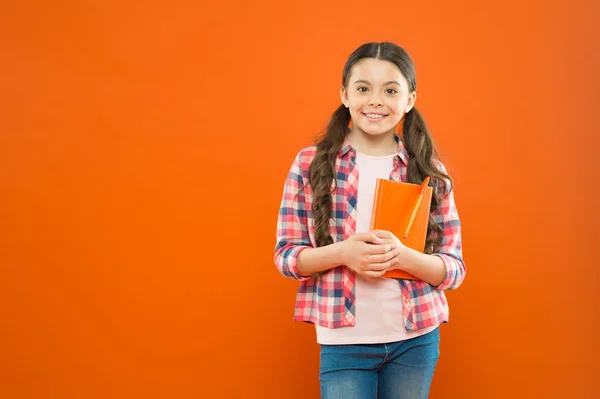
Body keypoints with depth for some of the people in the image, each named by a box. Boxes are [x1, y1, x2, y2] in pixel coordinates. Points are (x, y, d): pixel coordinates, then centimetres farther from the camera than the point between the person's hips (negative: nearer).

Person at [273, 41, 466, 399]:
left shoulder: (430, 172, -1)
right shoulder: (310, 164, -3)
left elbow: (454, 269, -1)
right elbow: (286, 255, -2)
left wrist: (403, 256, -20)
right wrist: (343, 253, -20)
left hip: (416, 340, 2)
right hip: (344, 342, -1)